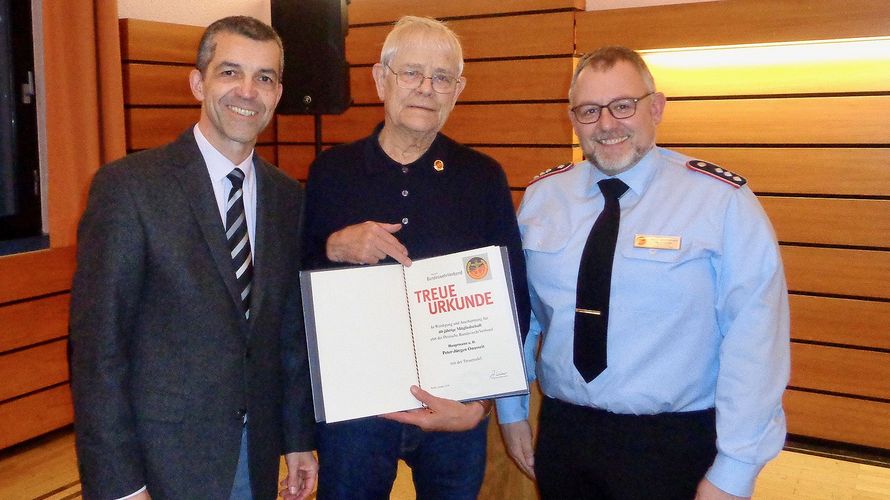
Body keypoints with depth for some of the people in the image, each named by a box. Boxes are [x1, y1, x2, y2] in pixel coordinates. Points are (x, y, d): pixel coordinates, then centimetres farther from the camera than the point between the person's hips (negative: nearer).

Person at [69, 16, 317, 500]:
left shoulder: (288, 198, 3)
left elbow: (293, 331, 8)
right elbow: (95, 346, -13)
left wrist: (299, 439, 9)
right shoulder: (127, 186, -13)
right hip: (163, 461, -4)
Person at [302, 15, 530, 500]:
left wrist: (481, 401, -12)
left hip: (458, 407, 0)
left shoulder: (484, 177, -2)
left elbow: (513, 298, -3)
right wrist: (333, 248, -18)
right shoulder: (331, 172, -1)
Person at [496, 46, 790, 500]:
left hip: (672, 448, -3)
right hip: (561, 433, 4)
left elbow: (755, 339, -14)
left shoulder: (723, 202, -12)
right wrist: (511, 410, 10)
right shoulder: (541, 196, 1)